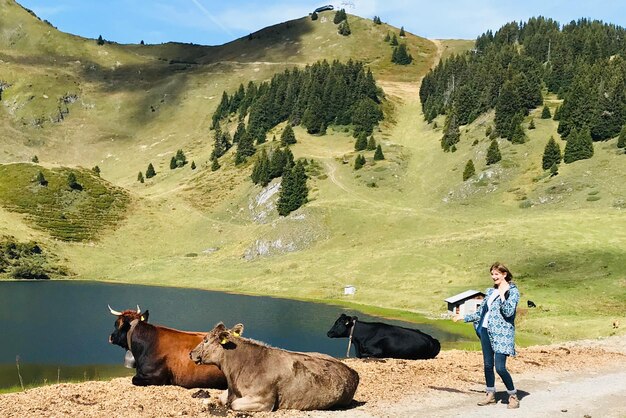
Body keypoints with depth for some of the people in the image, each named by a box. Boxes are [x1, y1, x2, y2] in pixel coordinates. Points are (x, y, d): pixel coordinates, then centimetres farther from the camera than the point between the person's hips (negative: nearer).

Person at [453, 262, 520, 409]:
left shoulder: (513, 291, -4)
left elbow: (509, 312, -15)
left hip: (502, 332, -7)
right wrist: (463, 317, 24)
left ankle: (513, 396, 4)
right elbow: (481, 311, 23)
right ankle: (490, 394, 23)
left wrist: (502, 296, -23)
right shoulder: (491, 291, 15)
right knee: (488, 365, 10)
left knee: (500, 367, -12)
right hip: (486, 331, 7)